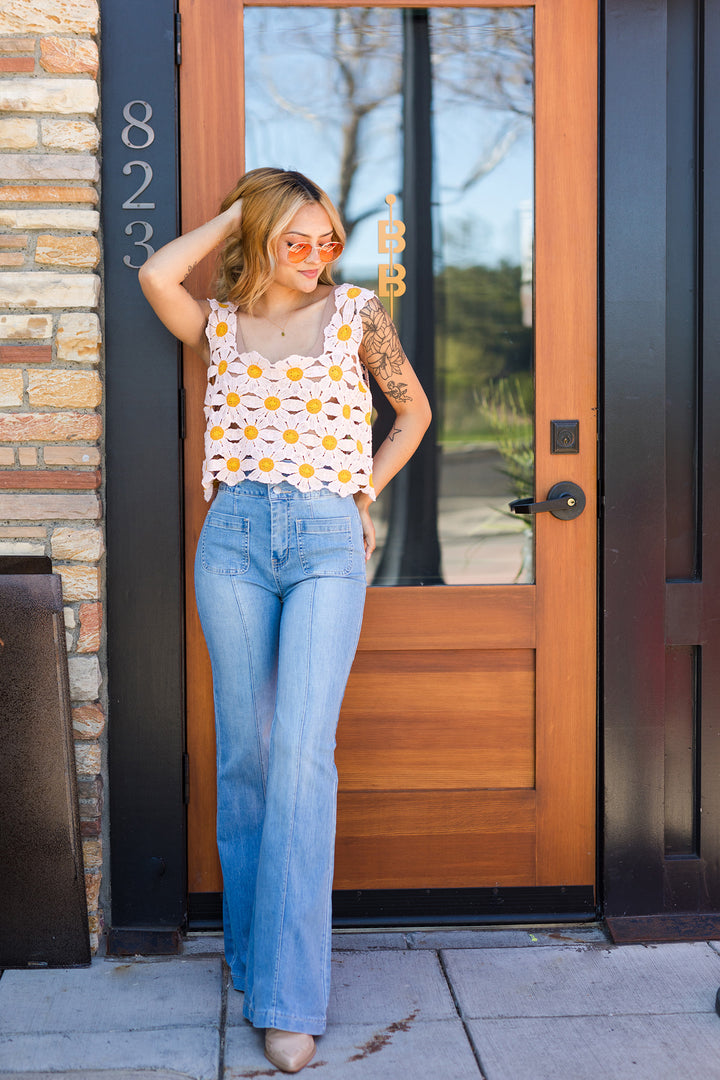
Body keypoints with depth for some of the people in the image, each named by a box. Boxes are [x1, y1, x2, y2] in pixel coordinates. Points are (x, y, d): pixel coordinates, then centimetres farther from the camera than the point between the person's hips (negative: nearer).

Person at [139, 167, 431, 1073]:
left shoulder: (356, 312, 10)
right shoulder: (221, 323, 11)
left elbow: (414, 408, 21)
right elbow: (155, 275, -9)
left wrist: (368, 488, 11)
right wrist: (234, 213, 5)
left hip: (327, 540, -2)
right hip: (236, 536, 2)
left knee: (301, 753, -13)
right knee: (244, 752, 6)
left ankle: (289, 996, -10)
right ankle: (251, 950, 24)